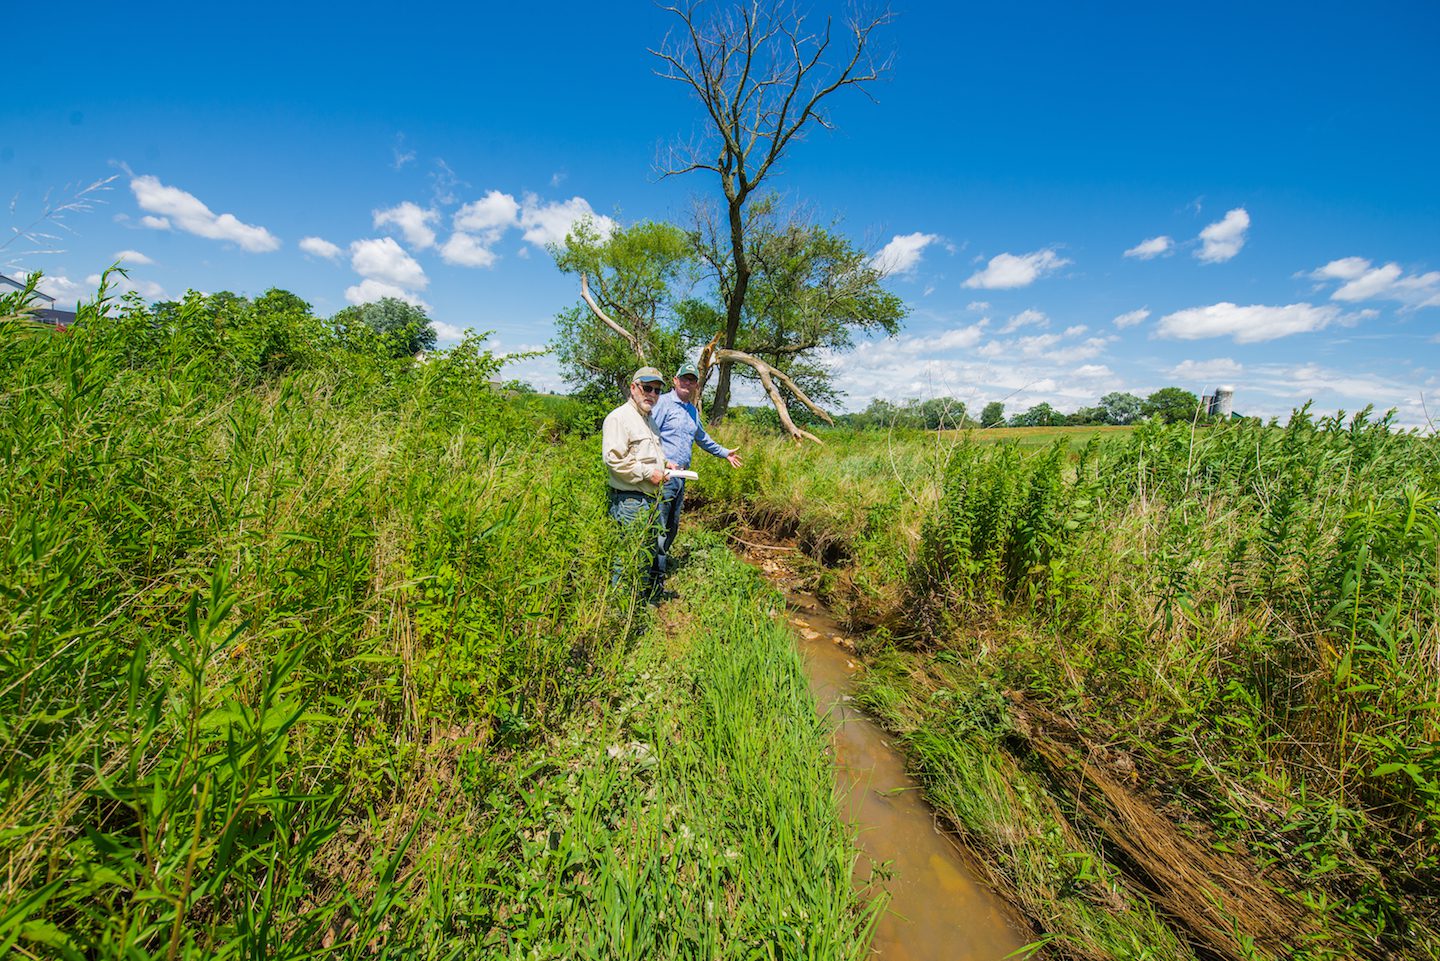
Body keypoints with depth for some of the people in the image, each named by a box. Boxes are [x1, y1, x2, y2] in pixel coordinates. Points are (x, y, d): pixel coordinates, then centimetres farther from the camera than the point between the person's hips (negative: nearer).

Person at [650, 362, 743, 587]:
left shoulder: (693, 410, 19)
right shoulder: (663, 403, -6)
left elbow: (702, 438, 35)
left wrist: (724, 453, 43)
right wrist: (663, 462, -23)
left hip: (681, 476, 8)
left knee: (672, 527, 15)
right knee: (659, 527, -7)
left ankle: (662, 562, 28)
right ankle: (656, 577, 1)